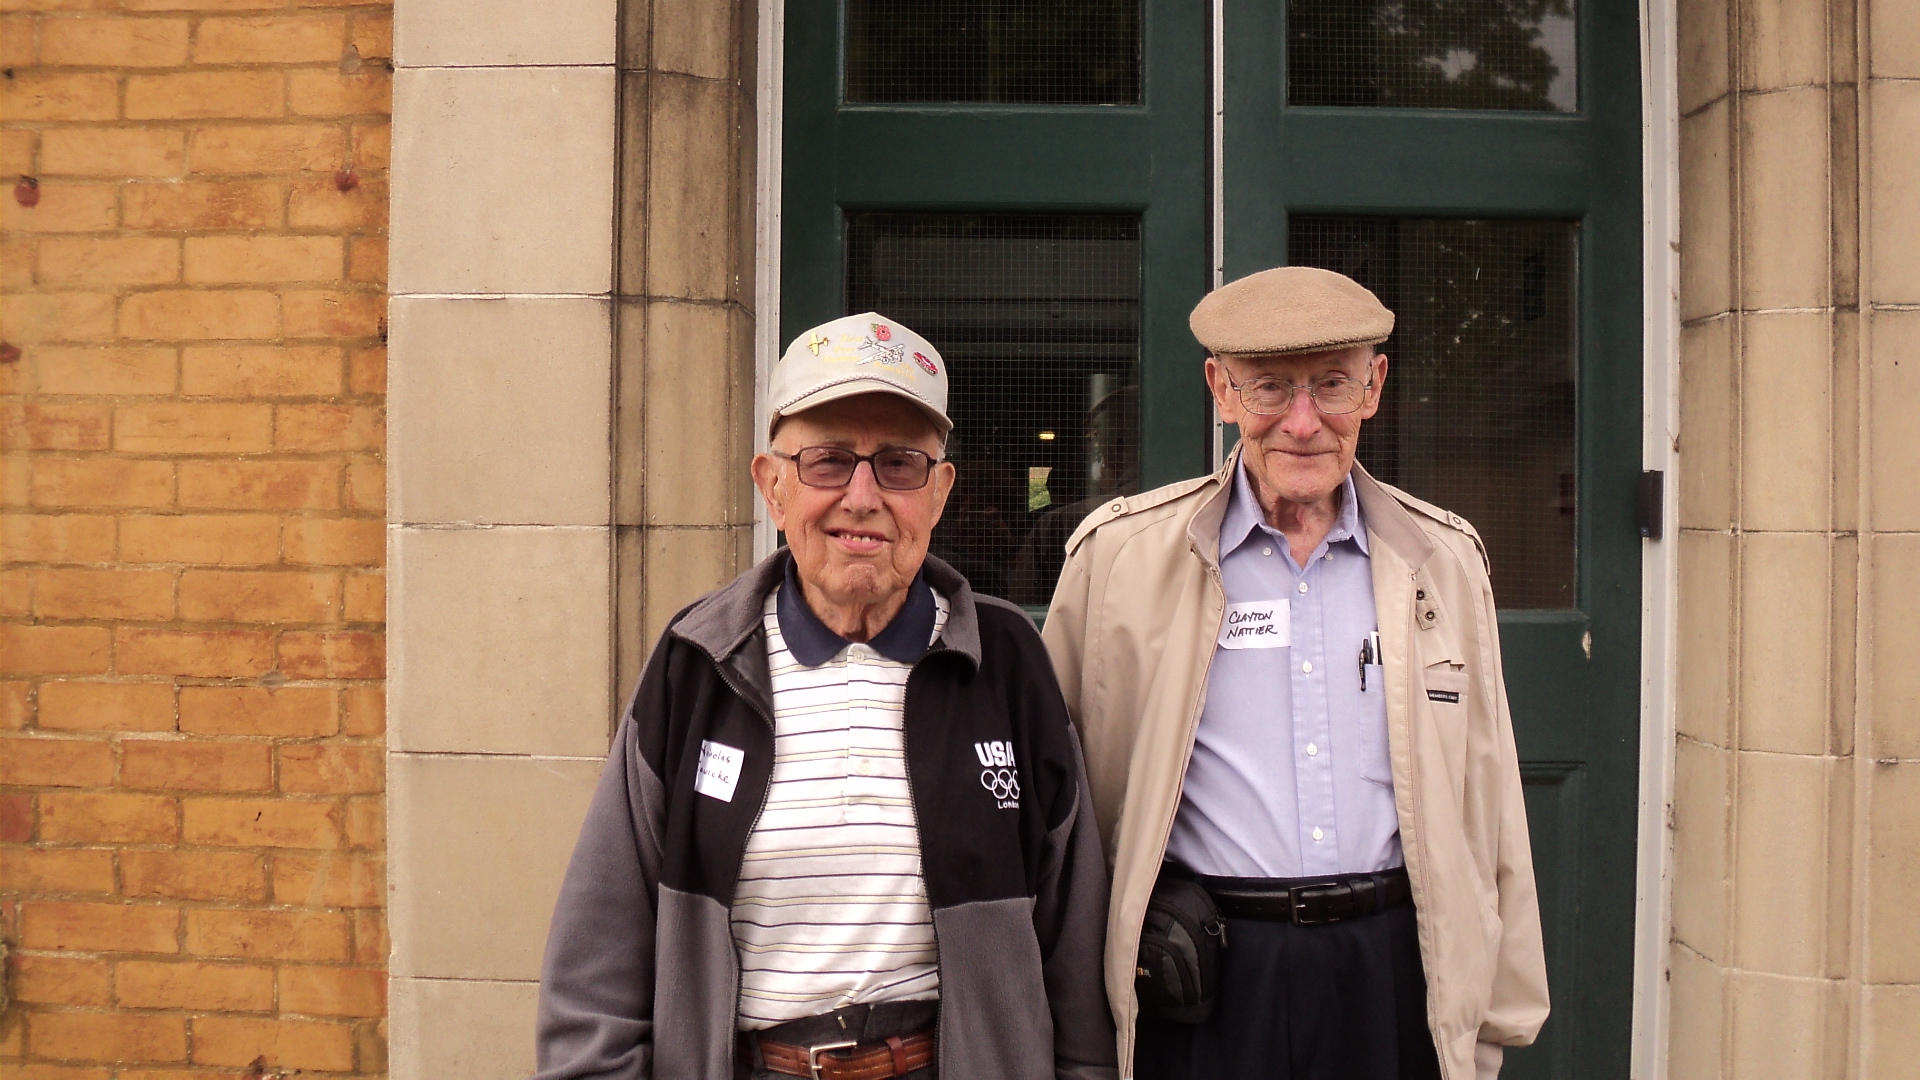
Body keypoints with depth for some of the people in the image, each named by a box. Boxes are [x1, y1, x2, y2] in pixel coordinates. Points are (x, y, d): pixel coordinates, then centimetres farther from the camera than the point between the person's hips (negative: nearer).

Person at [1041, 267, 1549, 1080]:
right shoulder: (1119, 554, -3)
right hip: (1204, 978, -2)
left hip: (1392, 973, 2)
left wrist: (1493, 1013, 9)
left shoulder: (1444, 559, 6)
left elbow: (1486, 807, 9)